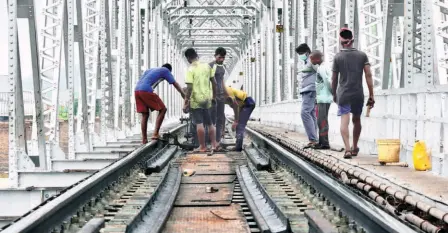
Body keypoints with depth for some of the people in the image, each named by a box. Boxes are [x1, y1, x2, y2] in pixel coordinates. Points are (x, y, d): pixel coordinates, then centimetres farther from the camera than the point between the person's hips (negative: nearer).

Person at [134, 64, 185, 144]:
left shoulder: (150, 70, 33)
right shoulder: (165, 70, 15)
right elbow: (175, 84, 13)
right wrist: (184, 95, 20)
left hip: (137, 90, 7)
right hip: (146, 91, -7)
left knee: (145, 115, 14)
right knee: (162, 109, 4)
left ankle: (144, 139, 13)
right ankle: (155, 134, -4)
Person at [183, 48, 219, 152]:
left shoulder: (190, 69, -12)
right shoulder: (207, 66, 5)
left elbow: (189, 87, -17)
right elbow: (213, 82, 9)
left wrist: (186, 102, -12)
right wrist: (214, 95, 22)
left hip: (195, 100, -6)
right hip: (207, 99, 6)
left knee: (199, 123, -1)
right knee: (209, 123, 15)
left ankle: (202, 147, 3)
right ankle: (214, 144, 15)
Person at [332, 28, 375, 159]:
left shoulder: (338, 57, -2)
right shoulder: (362, 56, 2)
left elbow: (334, 79, 3)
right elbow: (368, 76, -4)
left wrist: (334, 95, 17)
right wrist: (371, 96, -1)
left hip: (343, 94, -2)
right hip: (358, 94, 2)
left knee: (344, 121, -6)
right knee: (356, 120, 19)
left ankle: (347, 149, -21)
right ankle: (355, 148, 29)